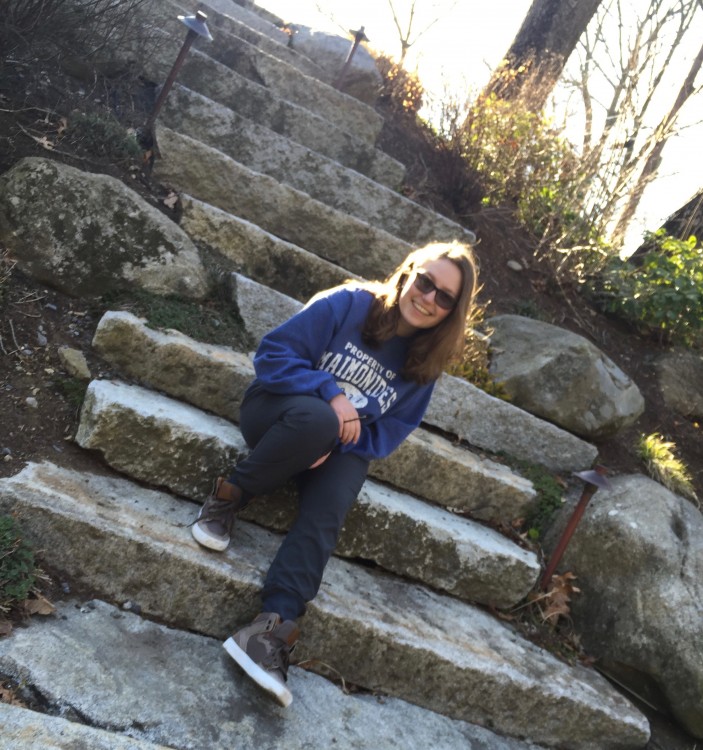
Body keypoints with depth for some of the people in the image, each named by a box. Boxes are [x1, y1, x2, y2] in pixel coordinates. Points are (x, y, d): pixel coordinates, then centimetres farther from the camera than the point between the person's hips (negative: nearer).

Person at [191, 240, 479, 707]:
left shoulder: (424, 364, 1)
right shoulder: (347, 304, -10)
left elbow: (390, 433, 1)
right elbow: (274, 354, -13)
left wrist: (339, 442, -18)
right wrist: (330, 393, -27)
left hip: (346, 445, 3)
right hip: (280, 413, -2)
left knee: (325, 515, -30)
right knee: (315, 418, -39)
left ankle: (275, 626, -38)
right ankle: (229, 497, -19)